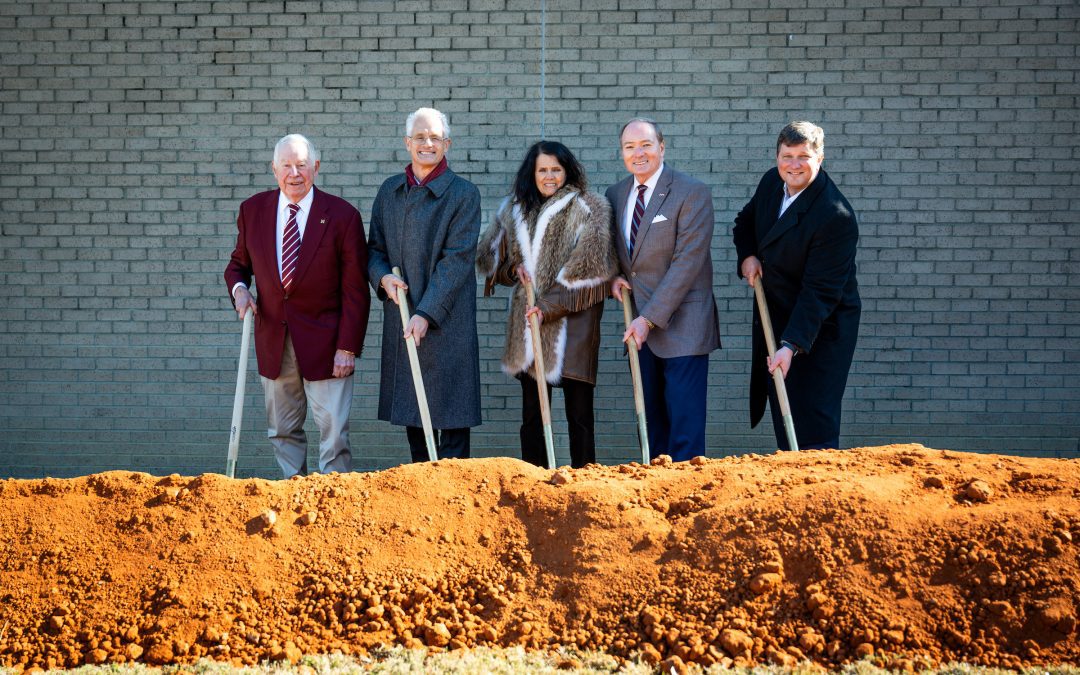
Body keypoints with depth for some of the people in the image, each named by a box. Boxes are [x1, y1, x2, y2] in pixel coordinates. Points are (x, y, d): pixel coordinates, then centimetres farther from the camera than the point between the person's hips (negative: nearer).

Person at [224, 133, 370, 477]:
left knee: (333, 432, -4)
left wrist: (348, 347, -12)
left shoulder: (342, 215, -7)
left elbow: (355, 290, -7)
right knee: (282, 432, 11)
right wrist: (239, 288, -8)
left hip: (324, 342, -3)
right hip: (273, 342, 4)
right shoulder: (253, 210, 2)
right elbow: (239, 263, 16)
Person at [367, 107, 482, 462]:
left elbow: (457, 260, -11)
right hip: (400, 318, 5)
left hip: (446, 322, -5)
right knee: (411, 414, 12)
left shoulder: (463, 194, -5)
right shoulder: (389, 190, 12)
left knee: (450, 416, -3)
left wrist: (426, 314, -18)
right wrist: (382, 277, -7)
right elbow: (374, 247, 17)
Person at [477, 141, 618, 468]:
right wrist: (514, 269, 0)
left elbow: (589, 268, -10)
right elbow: (489, 257, 22)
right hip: (527, 322, 5)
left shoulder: (589, 209, -2)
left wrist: (549, 306, -13)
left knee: (579, 414, -2)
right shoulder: (514, 210, 13)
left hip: (572, 320, -5)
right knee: (532, 414, 9)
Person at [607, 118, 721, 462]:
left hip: (681, 325, -6)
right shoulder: (616, 194, 10)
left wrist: (649, 318, -19)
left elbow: (687, 262, -16)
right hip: (640, 326, 6)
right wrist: (614, 276, 2)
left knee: (685, 424, -7)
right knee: (649, 419, 10)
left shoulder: (692, 193, -11)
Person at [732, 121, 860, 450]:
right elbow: (746, 220, 20)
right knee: (783, 418, 13)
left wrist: (791, 345, -32)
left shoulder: (835, 216, -25)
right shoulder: (771, 181, -1)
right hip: (775, 317, 8)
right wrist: (747, 255, 0)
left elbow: (820, 290, -27)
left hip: (819, 328, -7)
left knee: (814, 426, -8)